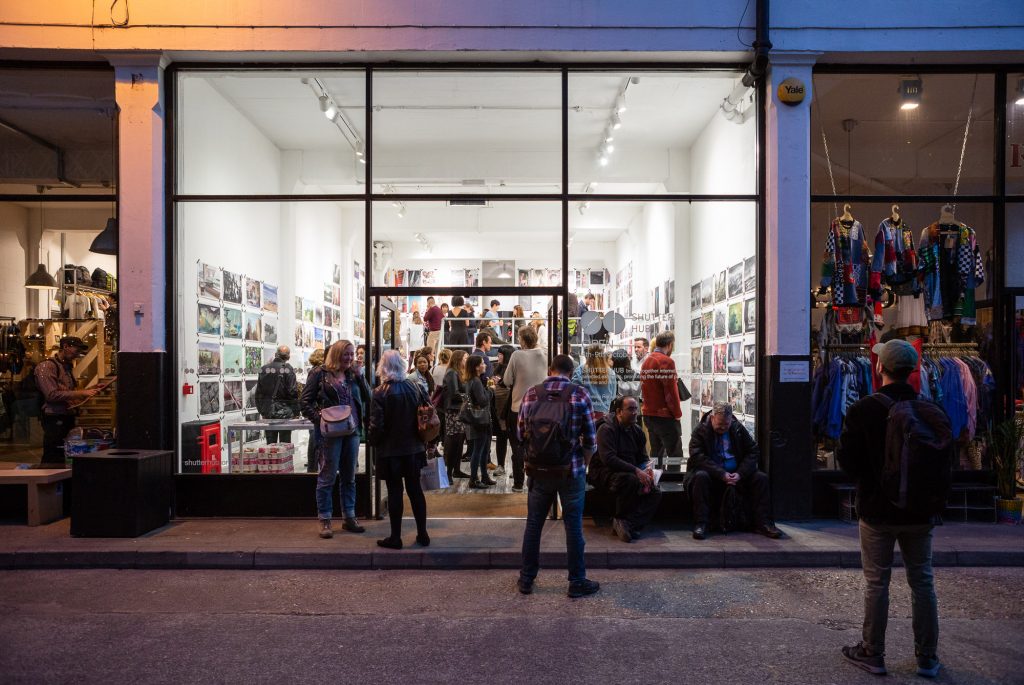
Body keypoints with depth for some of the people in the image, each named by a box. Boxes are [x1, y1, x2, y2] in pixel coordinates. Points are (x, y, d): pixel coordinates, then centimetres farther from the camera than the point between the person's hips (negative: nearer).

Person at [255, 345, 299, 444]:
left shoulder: (264, 369, 4)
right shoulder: (288, 369, -10)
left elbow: (258, 392, 8)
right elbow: (293, 392, -12)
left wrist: (261, 411, 15)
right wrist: (296, 411, -4)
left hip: (268, 413, 4)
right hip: (285, 412, -4)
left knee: (270, 444, 10)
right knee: (284, 443, 2)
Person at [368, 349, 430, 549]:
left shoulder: (380, 393, -15)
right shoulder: (415, 387, -1)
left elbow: (377, 425, -16)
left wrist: (372, 440, 3)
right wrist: (421, 439, 15)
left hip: (390, 450, -4)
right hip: (414, 448, 4)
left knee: (395, 492, 5)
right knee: (415, 489, 13)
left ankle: (395, 537, 13)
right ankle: (422, 534, 20)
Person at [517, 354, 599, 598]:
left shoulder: (531, 393, -1)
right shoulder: (579, 395, -8)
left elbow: (521, 433, 2)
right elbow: (590, 439, -6)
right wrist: (583, 465, 7)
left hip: (539, 470, 3)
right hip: (571, 471, -2)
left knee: (533, 524, 14)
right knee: (573, 526, 9)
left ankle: (526, 579, 26)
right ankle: (577, 582, 20)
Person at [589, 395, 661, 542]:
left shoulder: (637, 431, 11)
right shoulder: (606, 429, -13)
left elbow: (643, 458, 15)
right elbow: (608, 459, -25)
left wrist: (647, 470, -10)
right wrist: (636, 471, -30)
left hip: (630, 473, 7)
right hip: (604, 473, -7)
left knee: (655, 493, -16)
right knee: (631, 480, -36)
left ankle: (627, 524, -25)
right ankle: (620, 520, -16)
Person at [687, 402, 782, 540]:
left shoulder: (738, 428, 4)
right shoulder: (700, 430, -7)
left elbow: (753, 452, 2)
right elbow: (697, 457, -18)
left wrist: (740, 473, -15)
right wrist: (721, 474, -27)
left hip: (736, 473, 4)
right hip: (712, 474, -3)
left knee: (761, 478, -18)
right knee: (700, 477, -35)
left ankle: (762, 523, -11)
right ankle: (700, 524, -32)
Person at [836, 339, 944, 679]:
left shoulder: (863, 409, -15)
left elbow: (847, 462, -14)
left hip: (878, 510, -3)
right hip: (919, 511, 3)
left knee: (876, 583, 8)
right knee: (922, 582, 15)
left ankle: (872, 654, 19)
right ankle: (927, 658, 25)